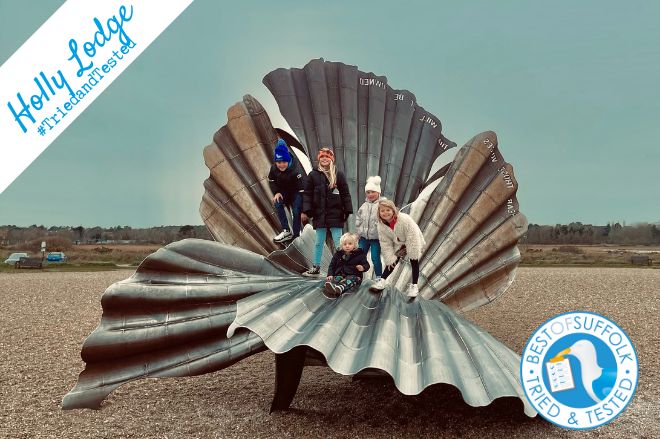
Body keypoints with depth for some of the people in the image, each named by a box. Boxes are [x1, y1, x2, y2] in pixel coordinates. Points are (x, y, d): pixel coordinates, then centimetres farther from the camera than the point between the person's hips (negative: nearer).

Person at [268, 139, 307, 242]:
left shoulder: (296, 171, -35)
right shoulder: (274, 168, -20)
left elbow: (303, 191, -33)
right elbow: (272, 181, 3)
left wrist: (304, 211, -34)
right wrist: (277, 192, -16)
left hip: (297, 191, -5)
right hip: (284, 190, 5)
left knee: (296, 212, -20)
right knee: (278, 203, -21)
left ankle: (296, 236, -4)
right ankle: (286, 231, -15)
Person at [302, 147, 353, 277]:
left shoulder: (339, 175, 3)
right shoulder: (313, 175, 5)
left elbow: (345, 194, 3)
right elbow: (307, 193, 5)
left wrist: (347, 211, -2)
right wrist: (308, 210, -4)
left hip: (335, 214, -1)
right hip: (319, 214, 2)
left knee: (338, 242, 1)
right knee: (319, 242, 10)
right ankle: (316, 268, 20)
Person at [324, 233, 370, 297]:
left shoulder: (359, 254, 4)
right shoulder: (337, 254, 13)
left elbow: (366, 265, 2)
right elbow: (332, 265, 19)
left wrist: (362, 268, -22)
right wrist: (330, 275, 1)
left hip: (353, 275, -2)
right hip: (340, 274, 3)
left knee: (349, 280, -37)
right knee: (335, 279, -32)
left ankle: (340, 288, -67)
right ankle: (331, 286, -65)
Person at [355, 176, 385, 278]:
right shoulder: (364, 206, 9)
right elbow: (358, 219, 15)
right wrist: (358, 233, 10)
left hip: (376, 237, -5)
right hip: (364, 236, 5)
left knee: (375, 258, -1)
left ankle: (379, 278, 13)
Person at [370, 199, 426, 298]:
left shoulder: (405, 219, -36)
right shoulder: (381, 226, -20)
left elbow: (412, 238, -32)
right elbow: (385, 244, -11)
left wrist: (413, 255, -28)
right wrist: (390, 259, -13)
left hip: (414, 242, -4)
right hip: (399, 245, 4)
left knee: (414, 262, -6)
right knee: (393, 262, 3)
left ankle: (414, 286, 0)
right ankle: (382, 280, 10)